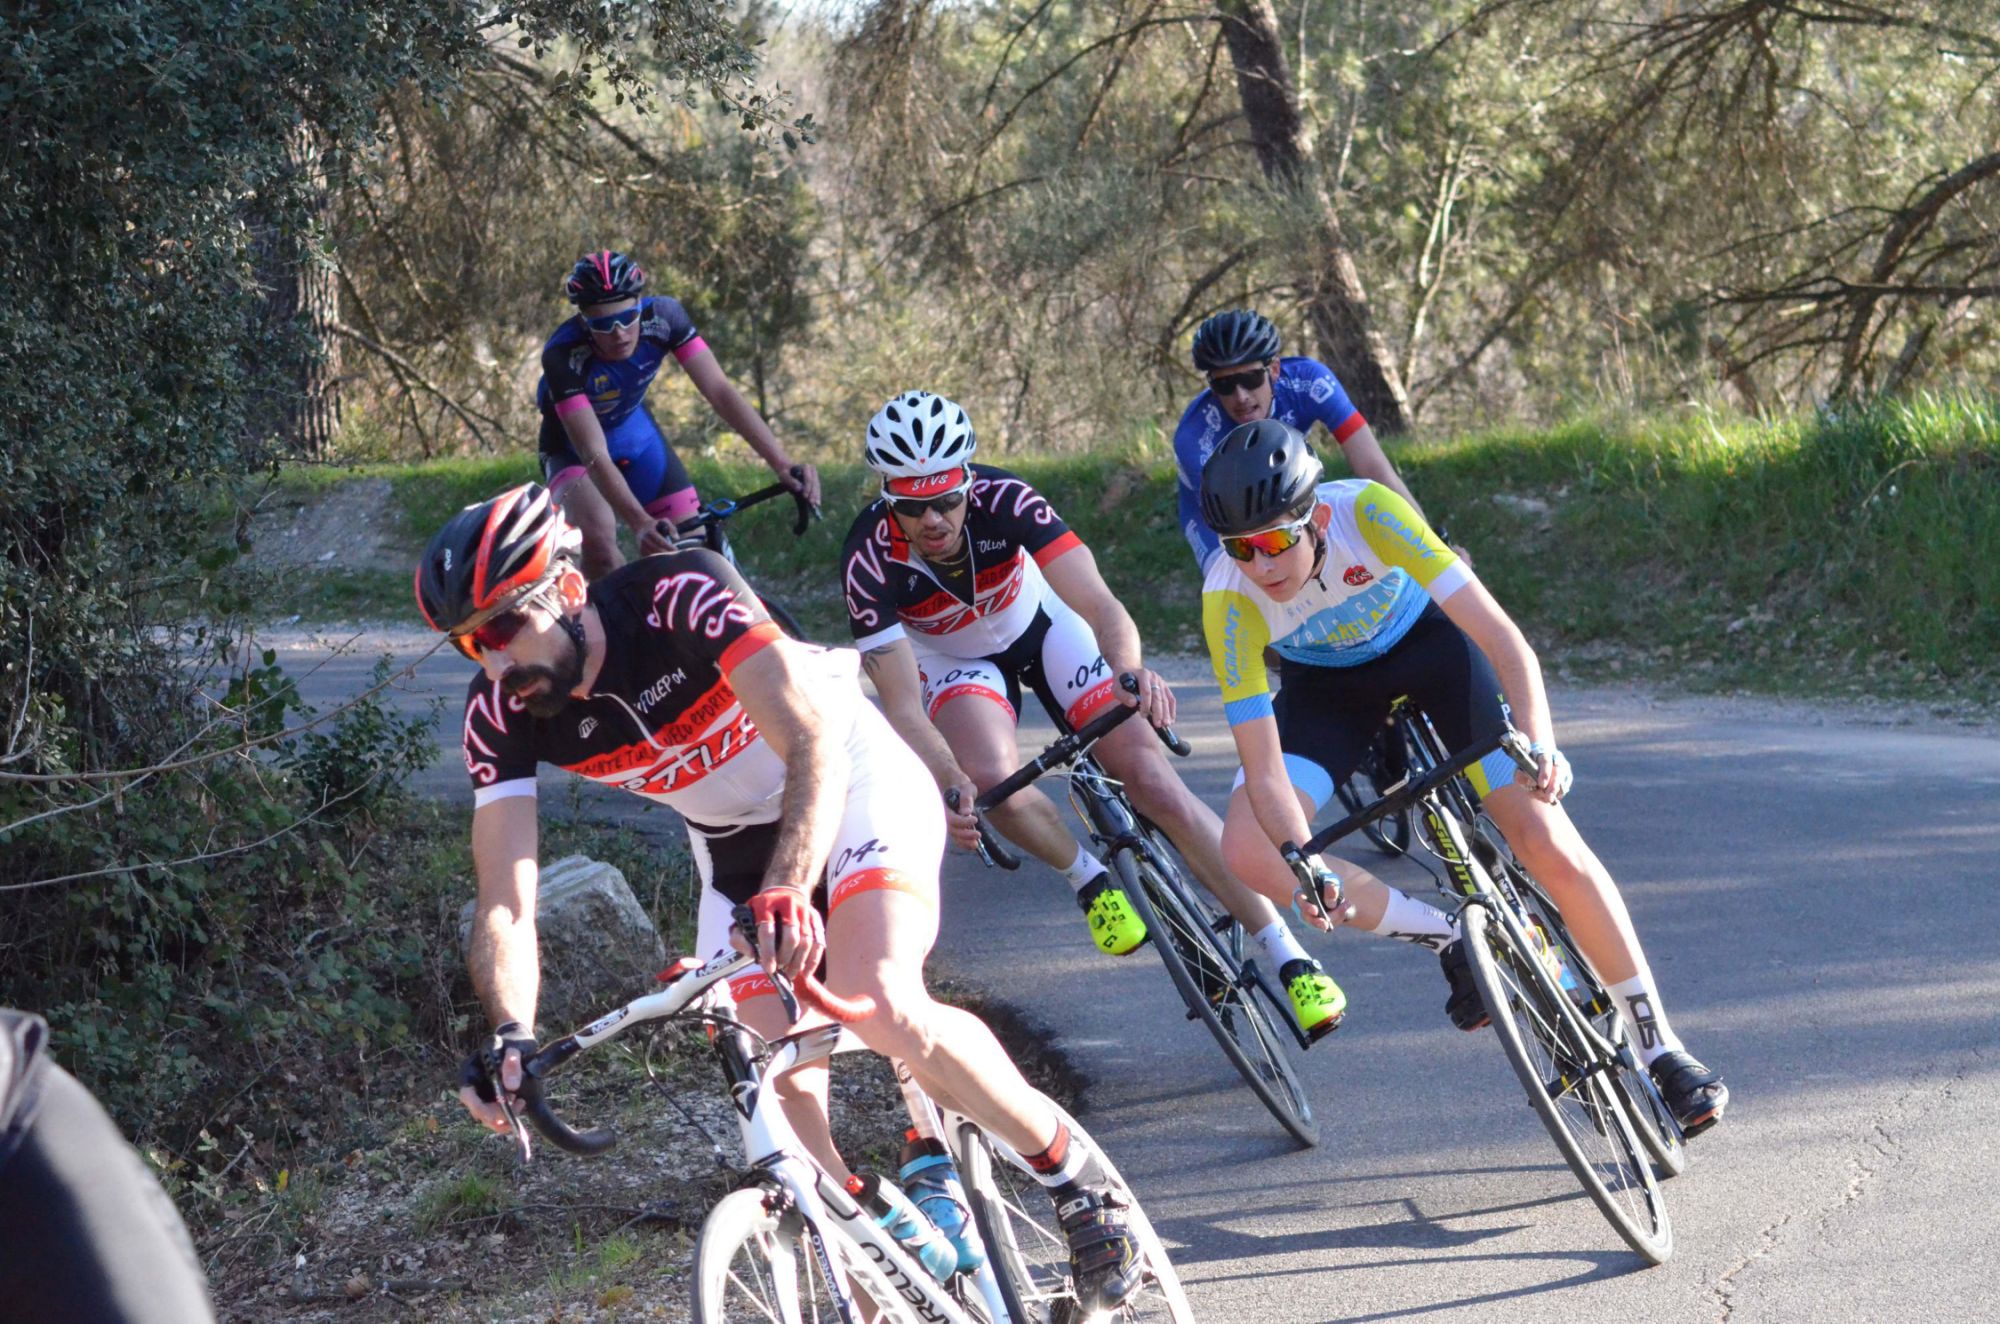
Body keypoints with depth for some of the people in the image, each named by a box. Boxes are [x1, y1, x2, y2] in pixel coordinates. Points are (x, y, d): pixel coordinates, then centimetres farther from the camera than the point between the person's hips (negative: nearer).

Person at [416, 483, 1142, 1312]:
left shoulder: (681, 597, -32)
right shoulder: (499, 714, -18)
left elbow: (814, 745, -39)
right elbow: (506, 901, -21)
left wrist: (786, 894, -55)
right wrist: (510, 1035, -39)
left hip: (855, 786, -5)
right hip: (735, 848, 5)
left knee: (881, 1004, -29)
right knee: (778, 1091, -11)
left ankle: (1076, 1180, -11)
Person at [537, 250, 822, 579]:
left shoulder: (662, 316, -27)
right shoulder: (563, 356, -36)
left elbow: (719, 391, -31)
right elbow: (594, 455, -41)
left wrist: (781, 463, -42)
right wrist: (640, 523, -56)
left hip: (635, 430, 4)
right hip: (572, 448, -4)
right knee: (598, 539, -33)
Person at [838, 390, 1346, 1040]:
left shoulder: (1003, 500, -34)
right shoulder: (870, 559, -33)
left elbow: (1099, 604, -41)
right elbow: (902, 706, -34)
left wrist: (1130, 670, -64)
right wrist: (948, 781, -53)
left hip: (1043, 625, 0)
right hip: (954, 661, 0)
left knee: (1149, 774, -14)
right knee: (990, 779, -32)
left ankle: (1290, 957, -6)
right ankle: (1089, 880, 2)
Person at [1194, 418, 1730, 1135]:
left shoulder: (1367, 512, -36)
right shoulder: (1228, 598, -32)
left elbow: (1500, 635, -38)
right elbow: (1263, 770, -31)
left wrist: (1538, 742, -54)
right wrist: (1306, 864, -48)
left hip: (1427, 640, -2)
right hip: (1325, 685, 2)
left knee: (1551, 845, -15)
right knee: (1249, 854, -22)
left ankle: (1662, 1048, 0)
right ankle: (1450, 941, 0)